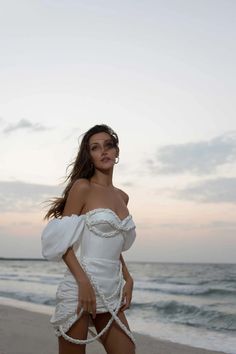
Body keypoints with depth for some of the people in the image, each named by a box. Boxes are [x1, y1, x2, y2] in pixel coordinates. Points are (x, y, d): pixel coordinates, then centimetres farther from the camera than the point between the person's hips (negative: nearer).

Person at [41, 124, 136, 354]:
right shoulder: (82, 187, -5)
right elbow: (63, 242, -9)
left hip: (112, 293, 6)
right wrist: (84, 282, -18)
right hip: (81, 288, -6)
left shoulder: (122, 197, 14)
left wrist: (128, 279, 9)